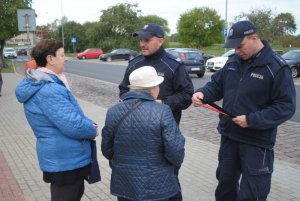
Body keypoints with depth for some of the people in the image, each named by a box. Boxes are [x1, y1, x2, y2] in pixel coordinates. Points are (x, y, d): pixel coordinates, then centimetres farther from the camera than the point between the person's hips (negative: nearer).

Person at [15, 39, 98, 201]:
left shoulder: (42, 84, 8)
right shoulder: (49, 90, -27)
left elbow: (70, 114, 15)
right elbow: (72, 125, -30)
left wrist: (88, 124, 0)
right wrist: (92, 131, -11)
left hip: (64, 158, 10)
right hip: (65, 161, -10)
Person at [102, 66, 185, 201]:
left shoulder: (113, 112, -5)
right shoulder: (162, 112, -17)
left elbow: (107, 150, 4)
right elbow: (175, 152, -18)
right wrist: (177, 161, 4)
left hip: (124, 184, 3)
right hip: (156, 185, -3)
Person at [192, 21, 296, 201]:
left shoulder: (277, 68, -15)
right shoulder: (233, 61, 4)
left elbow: (286, 107, -16)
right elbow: (217, 85, 13)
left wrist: (251, 120, -23)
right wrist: (203, 93, -9)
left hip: (257, 142, -6)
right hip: (229, 135, 6)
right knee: (225, 183, 22)